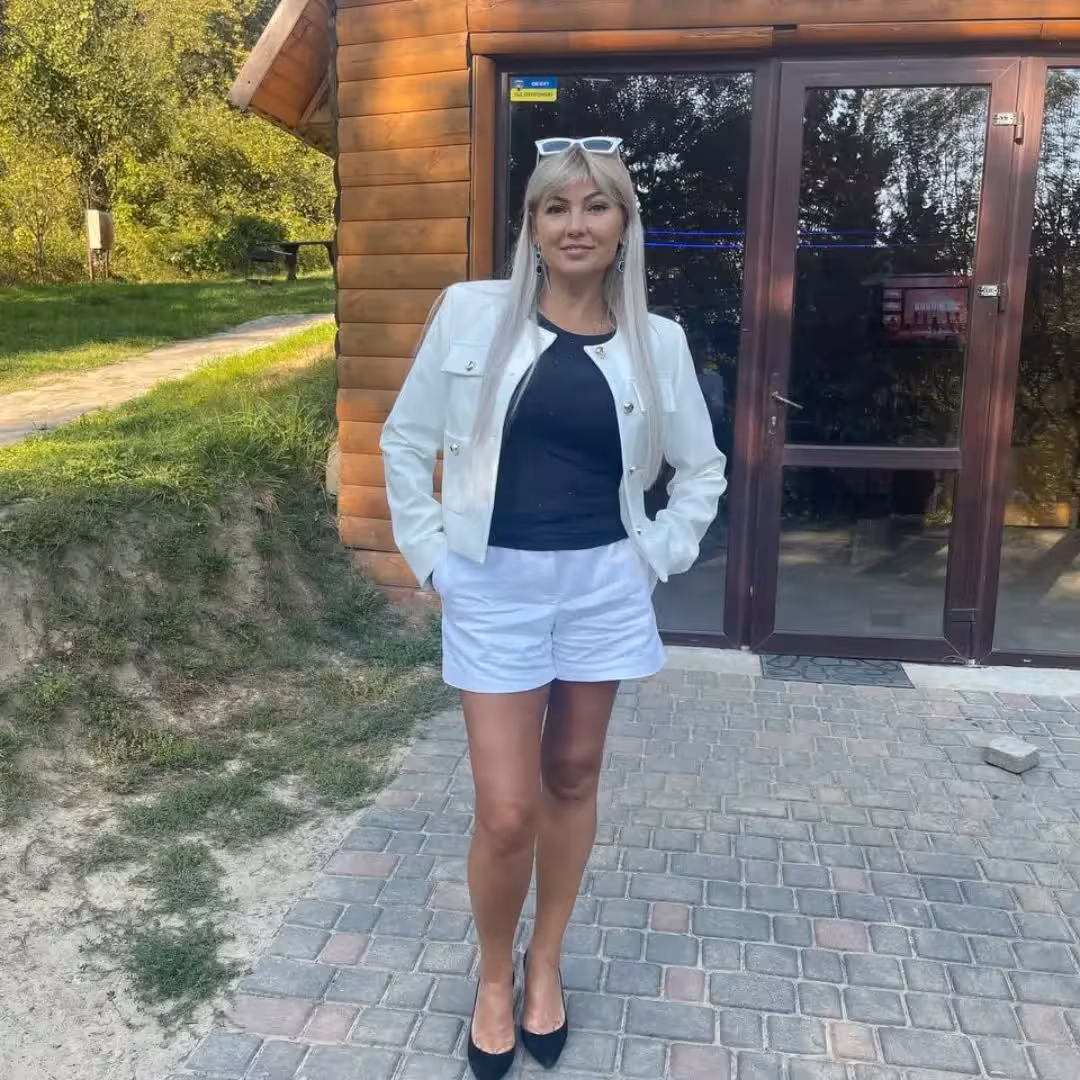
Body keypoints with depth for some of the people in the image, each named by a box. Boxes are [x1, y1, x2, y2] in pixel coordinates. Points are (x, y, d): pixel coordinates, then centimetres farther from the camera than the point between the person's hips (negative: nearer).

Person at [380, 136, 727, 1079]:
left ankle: (546, 961, 37)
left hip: (603, 584, 2)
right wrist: (431, 554, -1)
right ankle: (493, 976, 28)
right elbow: (406, 442, 4)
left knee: (573, 778, 14)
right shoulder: (471, 312, -3)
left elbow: (702, 467, 13)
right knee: (508, 812, -1)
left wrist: (660, 554, 4)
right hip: (493, 584, -2)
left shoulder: (656, 341, 2)